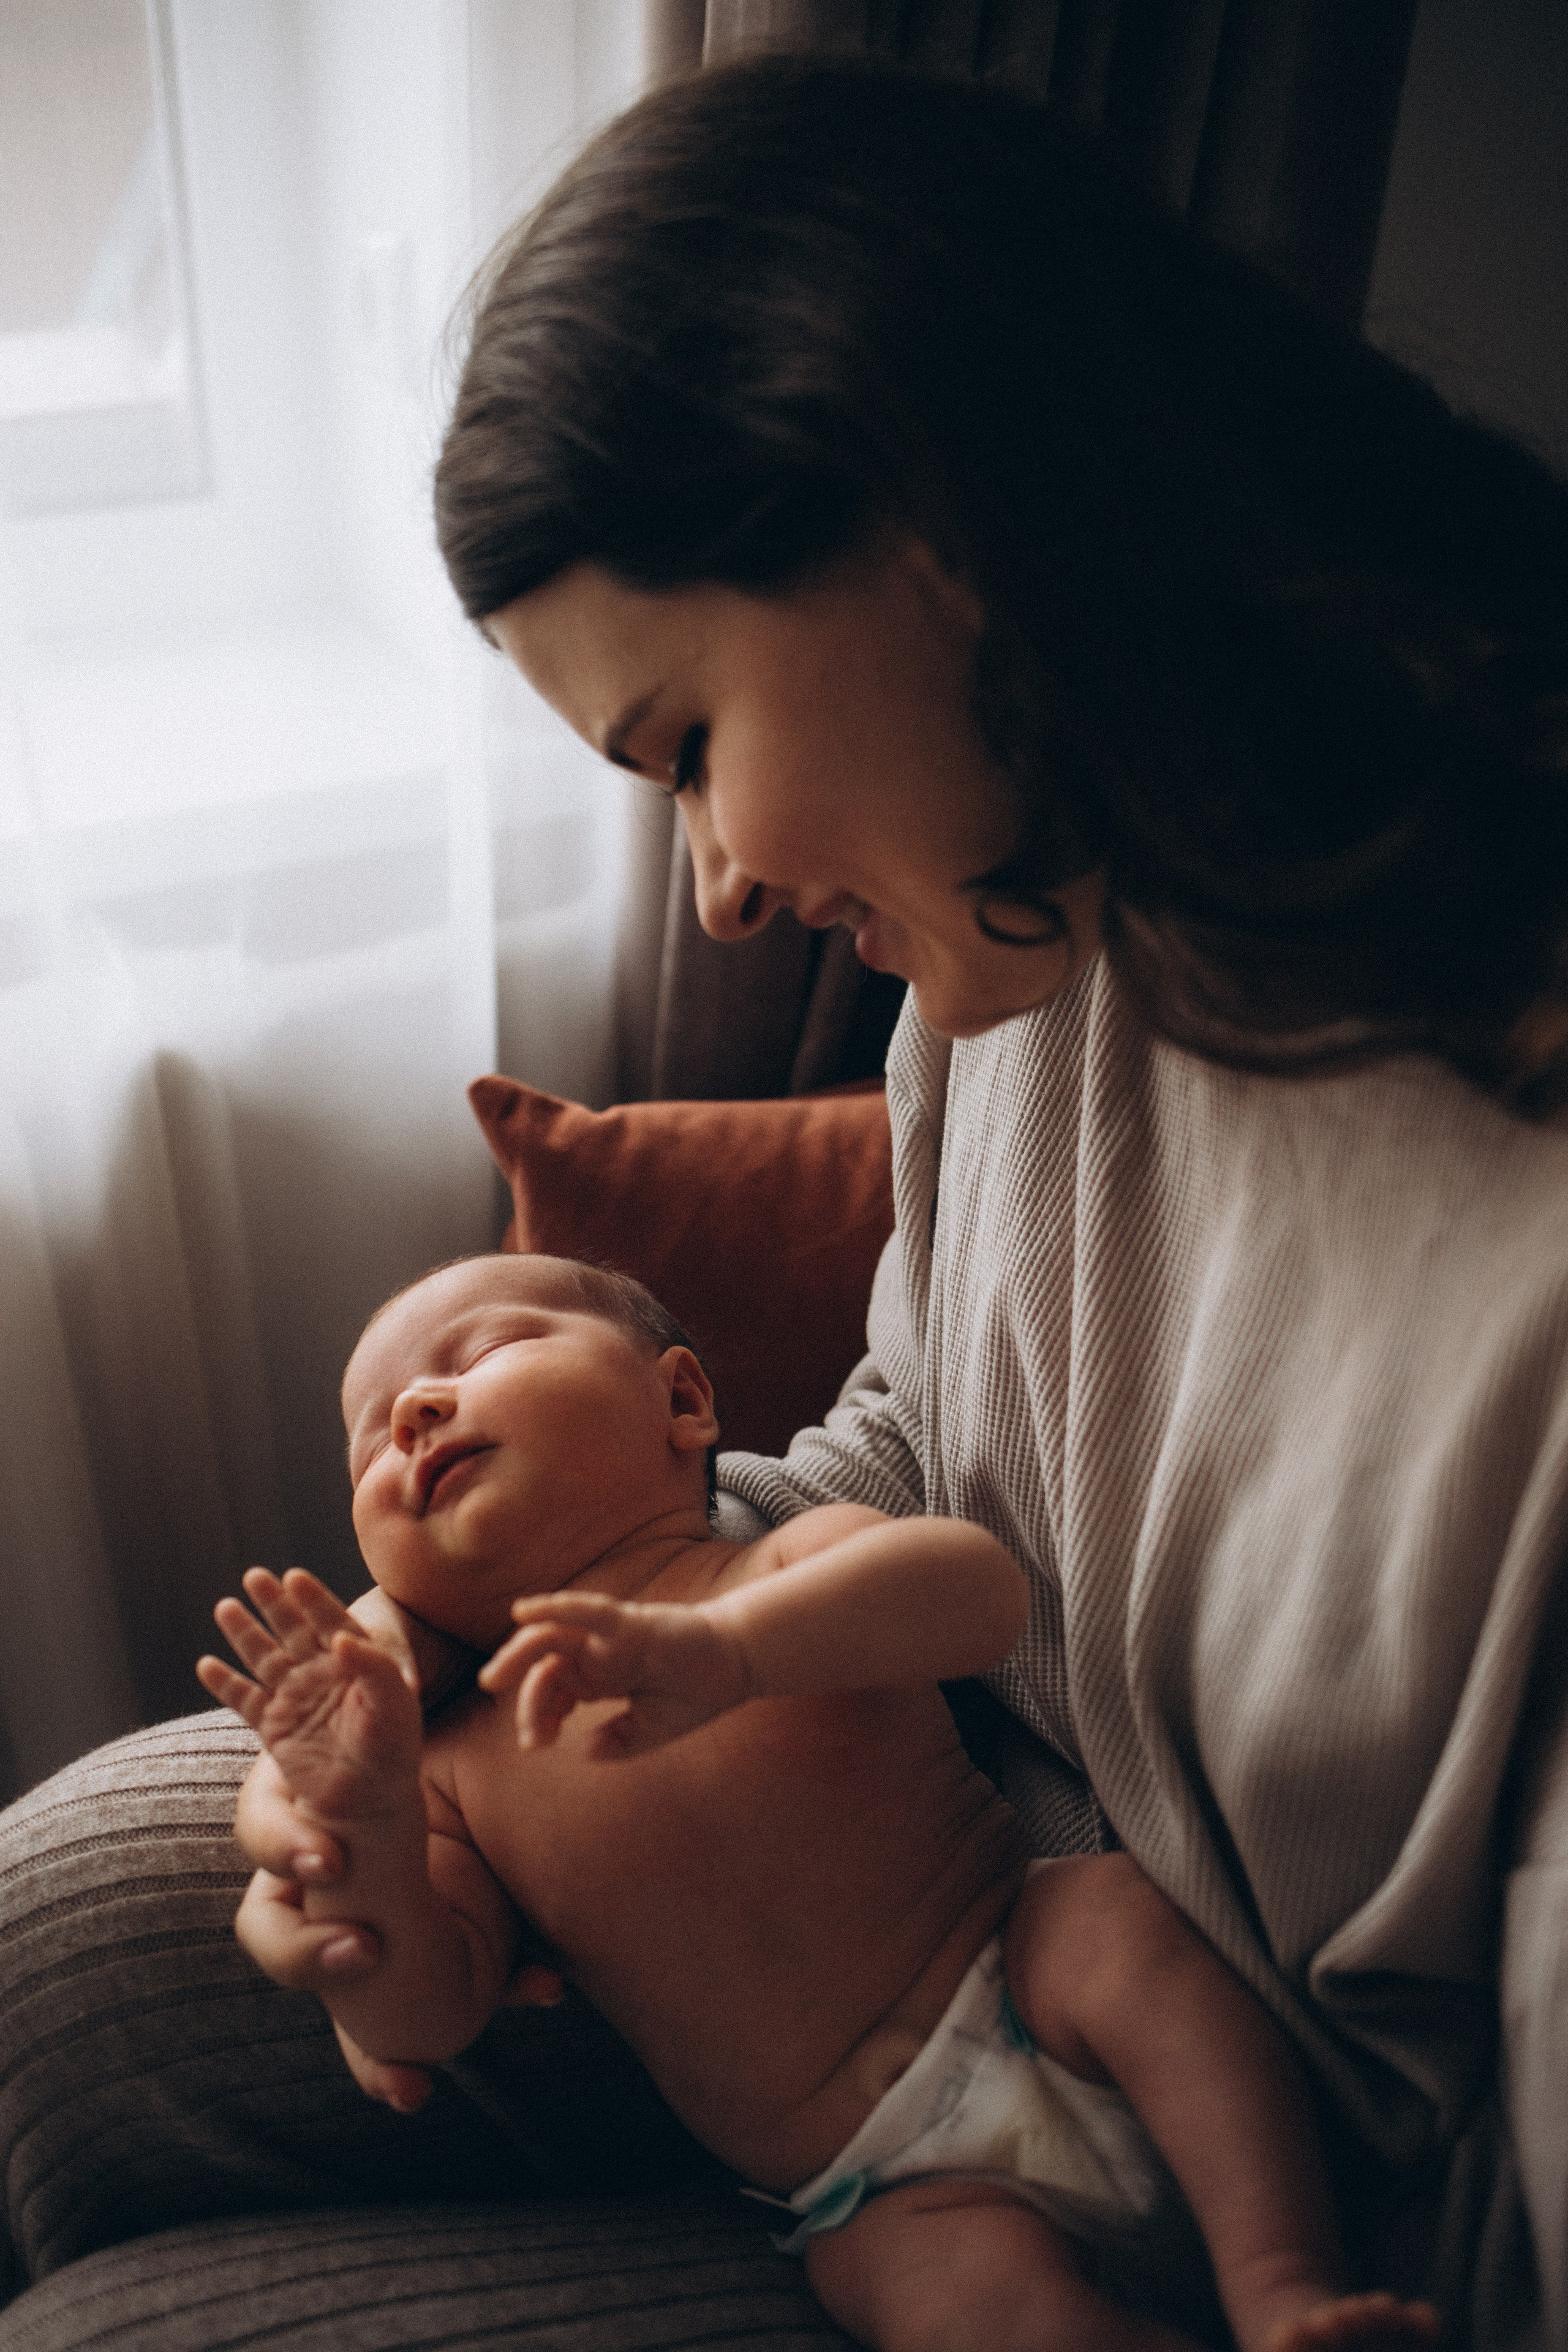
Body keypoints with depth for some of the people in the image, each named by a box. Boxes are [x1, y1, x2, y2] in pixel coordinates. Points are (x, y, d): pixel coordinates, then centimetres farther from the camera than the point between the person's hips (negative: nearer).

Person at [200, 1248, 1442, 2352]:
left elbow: (979, 1587, -26)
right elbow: (424, 2020, -1)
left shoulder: (800, 1565, -5)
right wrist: (361, 1823, -20)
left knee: (1119, 1916, -29)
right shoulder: (461, 1771, 5)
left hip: (1023, 1971, 0)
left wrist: (723, 1647, -43)